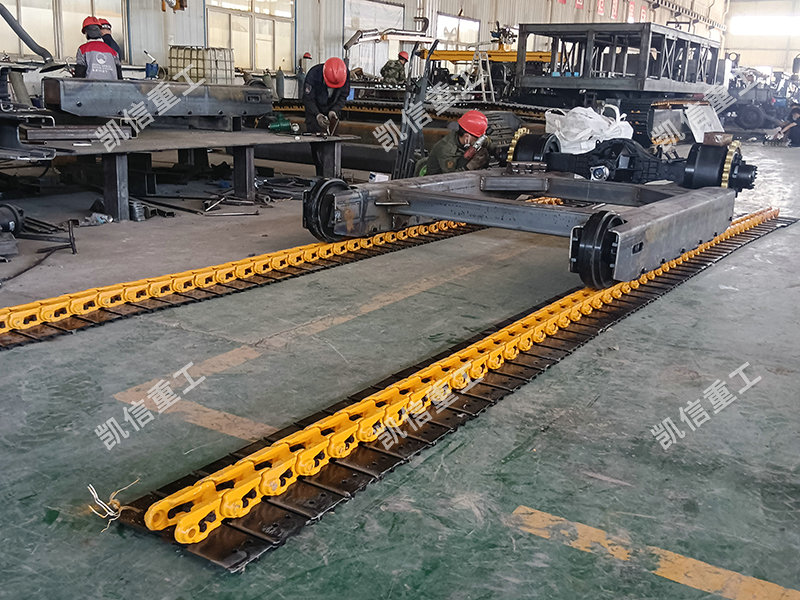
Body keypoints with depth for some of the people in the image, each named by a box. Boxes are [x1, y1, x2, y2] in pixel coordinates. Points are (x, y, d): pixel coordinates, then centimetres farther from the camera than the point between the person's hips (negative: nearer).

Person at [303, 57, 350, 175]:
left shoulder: (345, 74, -22)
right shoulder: (313, 74, -30)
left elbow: (343, 97, -9)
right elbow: (308, 99, -23)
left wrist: (334, 111, -25)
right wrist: (317, 115, -39)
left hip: (332, 109, 2)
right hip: (314, 110, -2)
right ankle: (322, 173, -6)